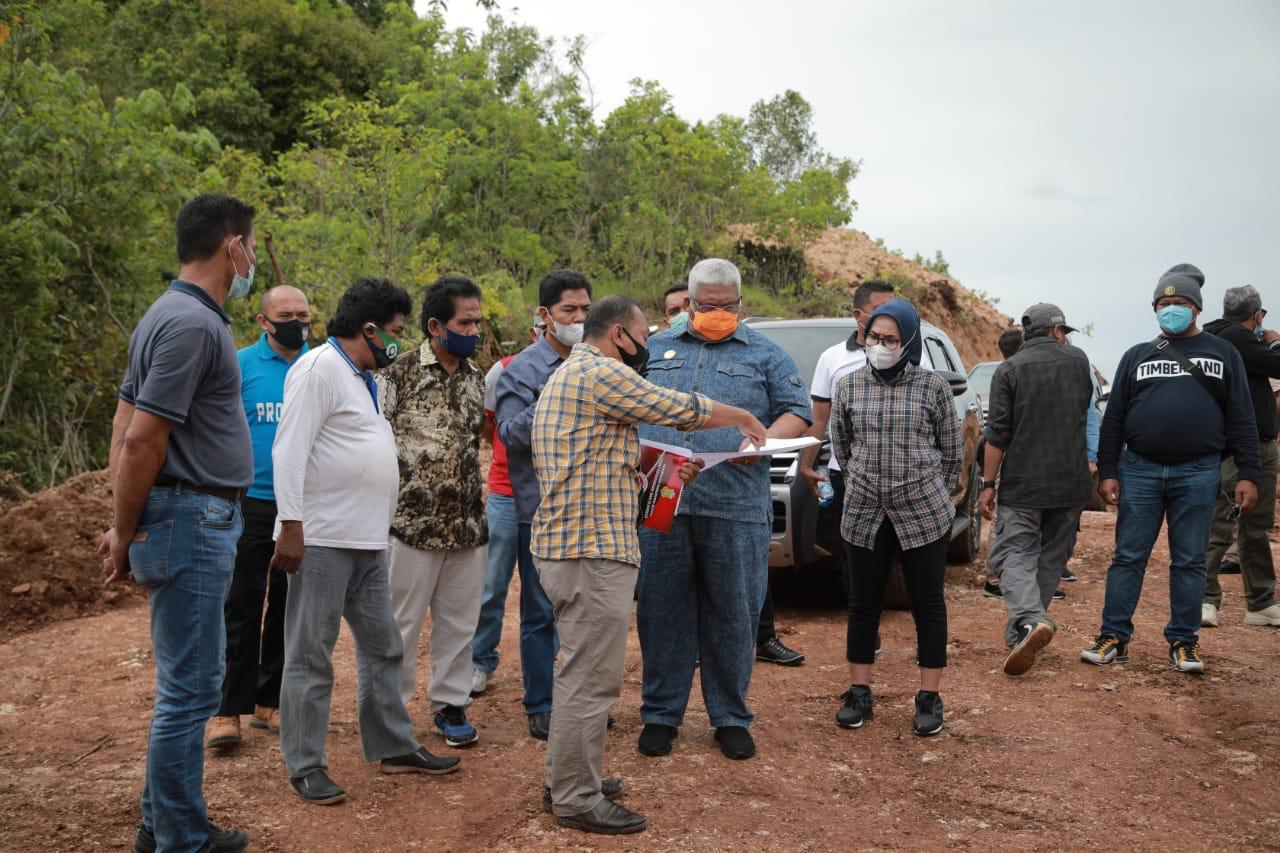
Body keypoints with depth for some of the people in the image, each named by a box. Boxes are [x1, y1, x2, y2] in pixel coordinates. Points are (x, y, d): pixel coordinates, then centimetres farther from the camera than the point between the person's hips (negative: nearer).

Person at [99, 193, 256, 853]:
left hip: (199, 521, 10)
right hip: (192, 522, -10)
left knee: (191, 682, 18)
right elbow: (141, 439, -21)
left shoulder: (175, 315, 13)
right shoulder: (193, 324, -18)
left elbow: (125, 426, 15)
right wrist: (126, 535, -10)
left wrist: (125, 526, 12)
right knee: (189, 690, -1)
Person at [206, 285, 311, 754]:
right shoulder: (240, 365, -3)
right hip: (252, 504, -3)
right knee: (242, 610, -1)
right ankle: (227, 709, 5)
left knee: (288, 608, 10)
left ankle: (270, 701, 21)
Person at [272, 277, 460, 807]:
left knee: (382, 647, 15)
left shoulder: (365, 378, 19)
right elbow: (290, 449, -17)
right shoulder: (320, 367, -10)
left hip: (367, 543, 10)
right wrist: (291, 525, -22)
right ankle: (305, 766, 8)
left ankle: (394, 748, 26)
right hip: (323, 540, -10)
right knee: (310, 655, 0)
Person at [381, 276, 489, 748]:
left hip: (469, 526, 5)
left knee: (459, 621, 11)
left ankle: (450, 703, 23)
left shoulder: (478, 379, 10)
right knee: (401, 621, 4)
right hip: (412, 523, -5)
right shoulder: (398, 375, -7)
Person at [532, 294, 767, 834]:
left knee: (581, 672, 19)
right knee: (591, 679, -5)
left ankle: (567, 778, 27)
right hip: (593, 549, -11)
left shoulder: (569, 374, 21)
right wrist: (743, 419, 8)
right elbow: (682, 409, -8)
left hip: (567, 545, 11)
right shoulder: (602, 374, -13)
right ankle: (577, 800, 1)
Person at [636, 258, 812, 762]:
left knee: (732, 617, 5)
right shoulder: (655, 351, 15)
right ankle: (661, 713, 17)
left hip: (736, 511, -1)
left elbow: (798, 410, 6)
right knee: (661, 614, 5)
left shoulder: (764, 355, 9)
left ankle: (730, 717, 17)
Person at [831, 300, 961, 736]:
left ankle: (930, 698, 13)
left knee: (927, 604, 5)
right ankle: (859, 694, 18)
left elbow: (952, 450, 6)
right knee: (863, 604, 8)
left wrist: (932, 490, 10)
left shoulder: (932, 386, -3)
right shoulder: (849, 386, 3)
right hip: (864, 515, 2)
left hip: (925, 513, -2)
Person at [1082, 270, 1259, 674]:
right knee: (1128, 557, 1)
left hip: (1197, 473, -1)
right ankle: (1114, 637, 7)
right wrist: (1107, 471, 1)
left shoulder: (1222, 353, 9)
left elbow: (1241, 419, 6)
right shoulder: (1137, 356, 12)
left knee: (1190, 561, 4)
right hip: (1139, 470, 1)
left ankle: (1183, 641, 13)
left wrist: (1248, 474, -2)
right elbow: (1113, 418, 9)